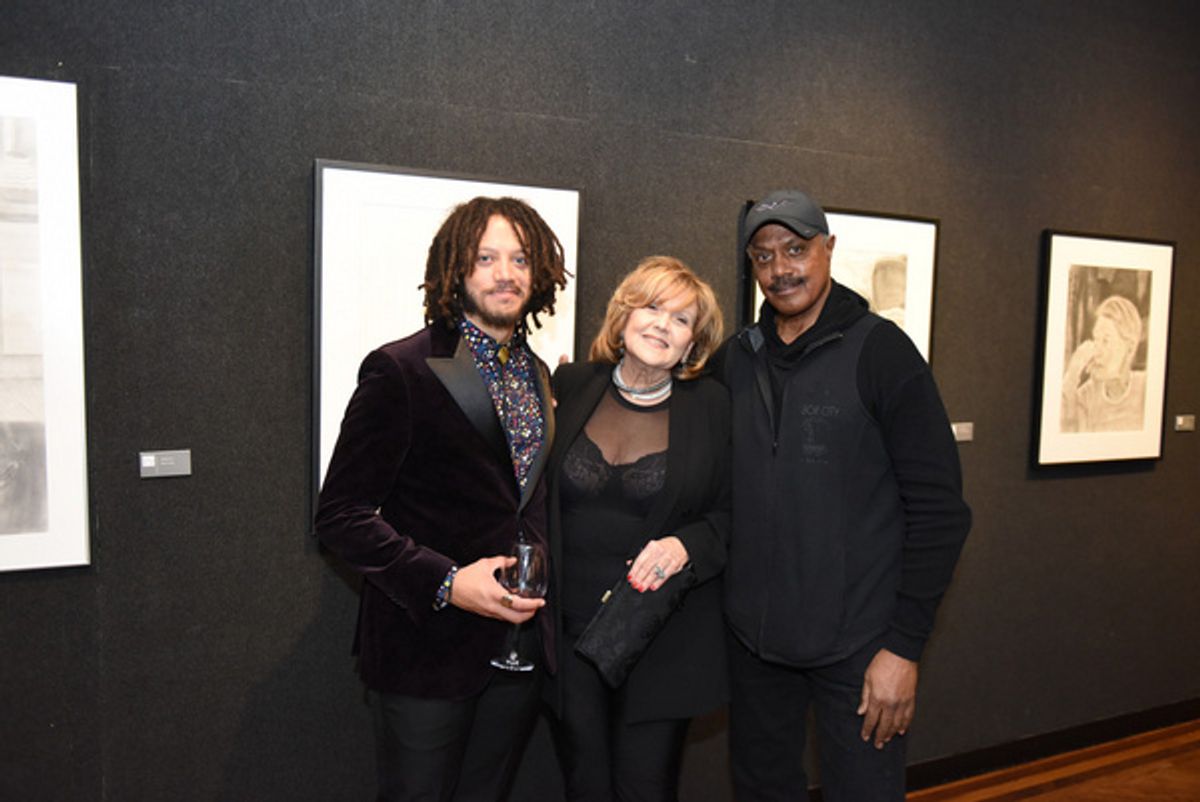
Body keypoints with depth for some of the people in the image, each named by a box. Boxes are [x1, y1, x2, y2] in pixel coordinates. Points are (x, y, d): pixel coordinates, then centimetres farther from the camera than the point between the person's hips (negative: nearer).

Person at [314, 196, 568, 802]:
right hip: (428, 652, -6)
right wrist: (445, 583, -22)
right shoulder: (400, 370, -12)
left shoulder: (539, 375, 9)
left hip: (521, 643, 6)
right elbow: (341, 515, -14)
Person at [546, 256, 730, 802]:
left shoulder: (711, 406, -3)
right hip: (569, 631, 2)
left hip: (664, 641, -1)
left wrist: (687, 545, -16)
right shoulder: (570, 388, 0)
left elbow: (733, 514, 2)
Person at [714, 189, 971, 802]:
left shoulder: (879, 350, -8)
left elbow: (937, 508, -10)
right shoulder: (732, 361, 5)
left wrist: (905, 646, -12)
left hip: (857, 645, -4)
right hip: (752, 638, 5)